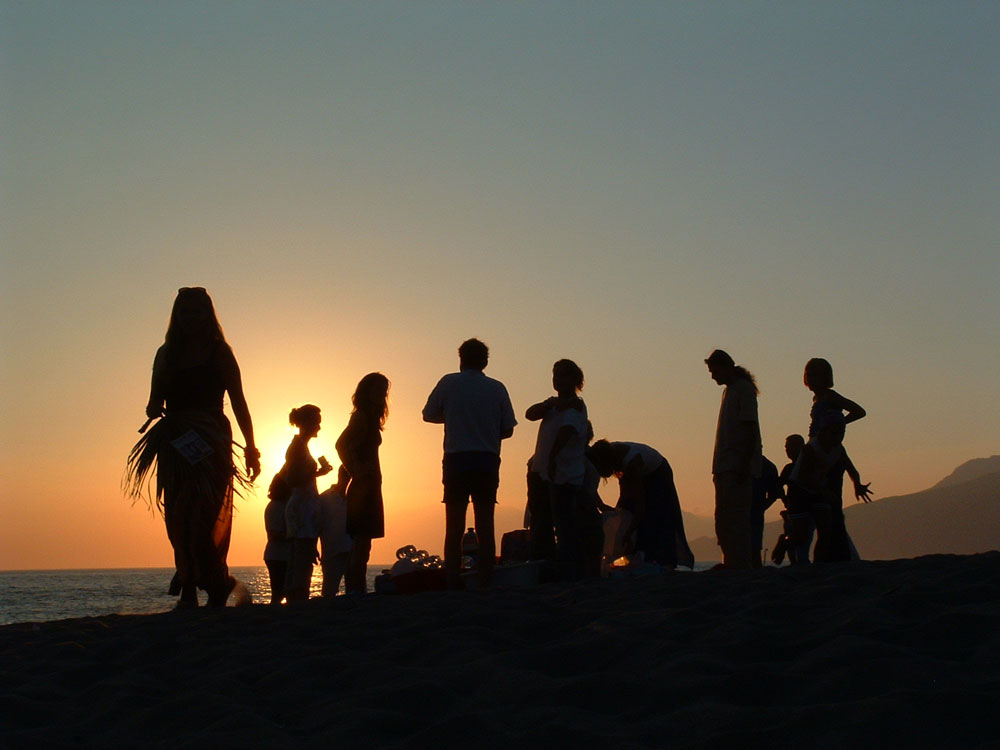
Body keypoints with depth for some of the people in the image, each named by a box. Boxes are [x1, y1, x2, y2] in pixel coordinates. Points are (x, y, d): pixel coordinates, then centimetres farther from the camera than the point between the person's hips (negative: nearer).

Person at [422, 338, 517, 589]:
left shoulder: (449, 383, 1)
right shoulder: (497, 388, 4)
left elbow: (429, 415, 10)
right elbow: (507, 430, 6)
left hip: (456, 461, -1)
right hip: (487, 462, 1)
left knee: (454, 527, 3)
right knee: (485, 526, 5)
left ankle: (453, 585, -2)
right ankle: (485, 584, 2)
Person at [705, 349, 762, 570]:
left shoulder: (744, 389, -8)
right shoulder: (729, 390, 20)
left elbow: (751, 429, -15)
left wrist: (743, 465, -22)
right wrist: (718, 468, 17)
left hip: (738, 468, -10)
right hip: (726, 468, 10)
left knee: (735, 519, -12)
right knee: (723, 518, 11)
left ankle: (741, 565, -11)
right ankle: (731, 564, 15)